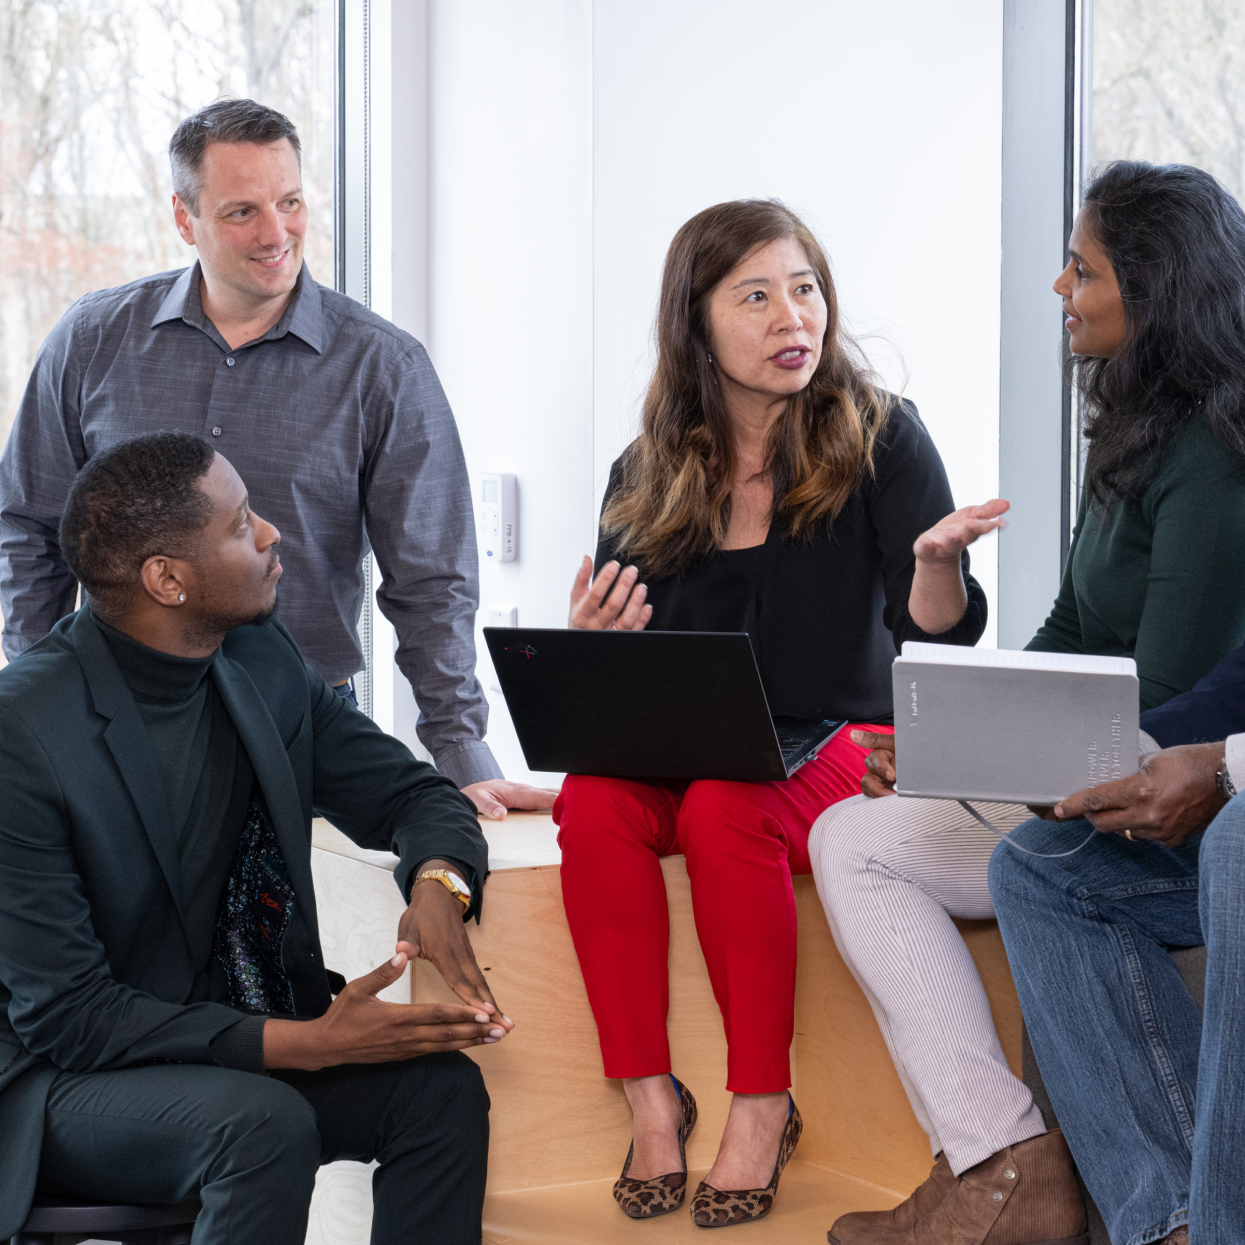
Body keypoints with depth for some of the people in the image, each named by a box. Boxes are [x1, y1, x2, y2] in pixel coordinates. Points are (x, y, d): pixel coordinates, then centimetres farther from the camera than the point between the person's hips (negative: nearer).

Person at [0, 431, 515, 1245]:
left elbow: (409, 793, 8)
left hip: (238, 1031, 6)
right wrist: (303, 1042, -28)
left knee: (441, 1085, -18)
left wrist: (438, 884, -18)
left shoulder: (262, 660, -1)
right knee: (266, 1122, -33)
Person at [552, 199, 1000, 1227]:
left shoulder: (879, 438, -3)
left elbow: (939, 636, -13)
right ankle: (651, 1097, -19)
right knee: (594, 801, -28)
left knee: (727, 809, -33)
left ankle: (763, 1106, -20)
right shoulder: (647, 478, 4)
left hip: (839, 746, -3)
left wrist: (938, 560, -35)